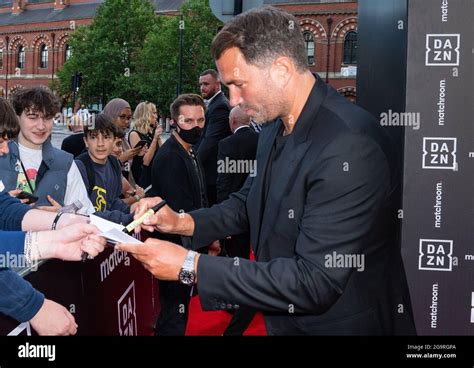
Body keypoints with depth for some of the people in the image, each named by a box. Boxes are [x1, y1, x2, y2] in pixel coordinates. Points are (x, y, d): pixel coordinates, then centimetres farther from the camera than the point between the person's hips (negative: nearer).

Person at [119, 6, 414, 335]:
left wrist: (191, 266, -26)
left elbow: (315, 282, -29)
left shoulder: (350, 147, -29)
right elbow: (252, 201, 16)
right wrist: (183, 222, -1)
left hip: (339, 324, -7)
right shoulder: (277, 126, -1)